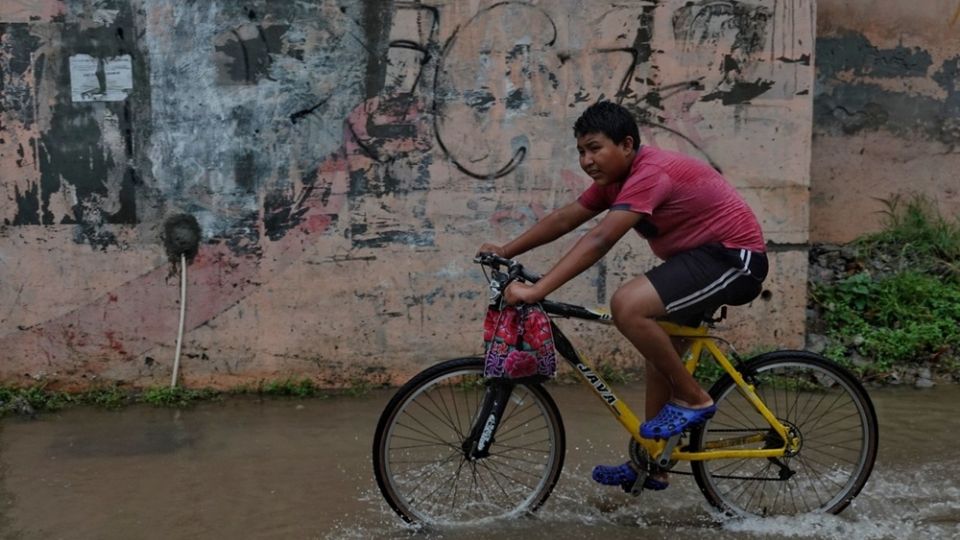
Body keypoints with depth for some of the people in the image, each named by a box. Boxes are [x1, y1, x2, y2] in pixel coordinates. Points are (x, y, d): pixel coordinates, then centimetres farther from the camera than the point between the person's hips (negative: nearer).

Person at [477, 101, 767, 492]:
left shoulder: (651, 173, -25)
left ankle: (692, 399, -8)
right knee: (660, 348, 13)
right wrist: (505, 251, -1)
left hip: (733, 257, -11)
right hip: (701, 256, 11)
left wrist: (536, 290, -39)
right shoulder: (616, 178, 5)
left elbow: (599, 240, -35)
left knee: (627, 305, -26)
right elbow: (563, 219, 8)